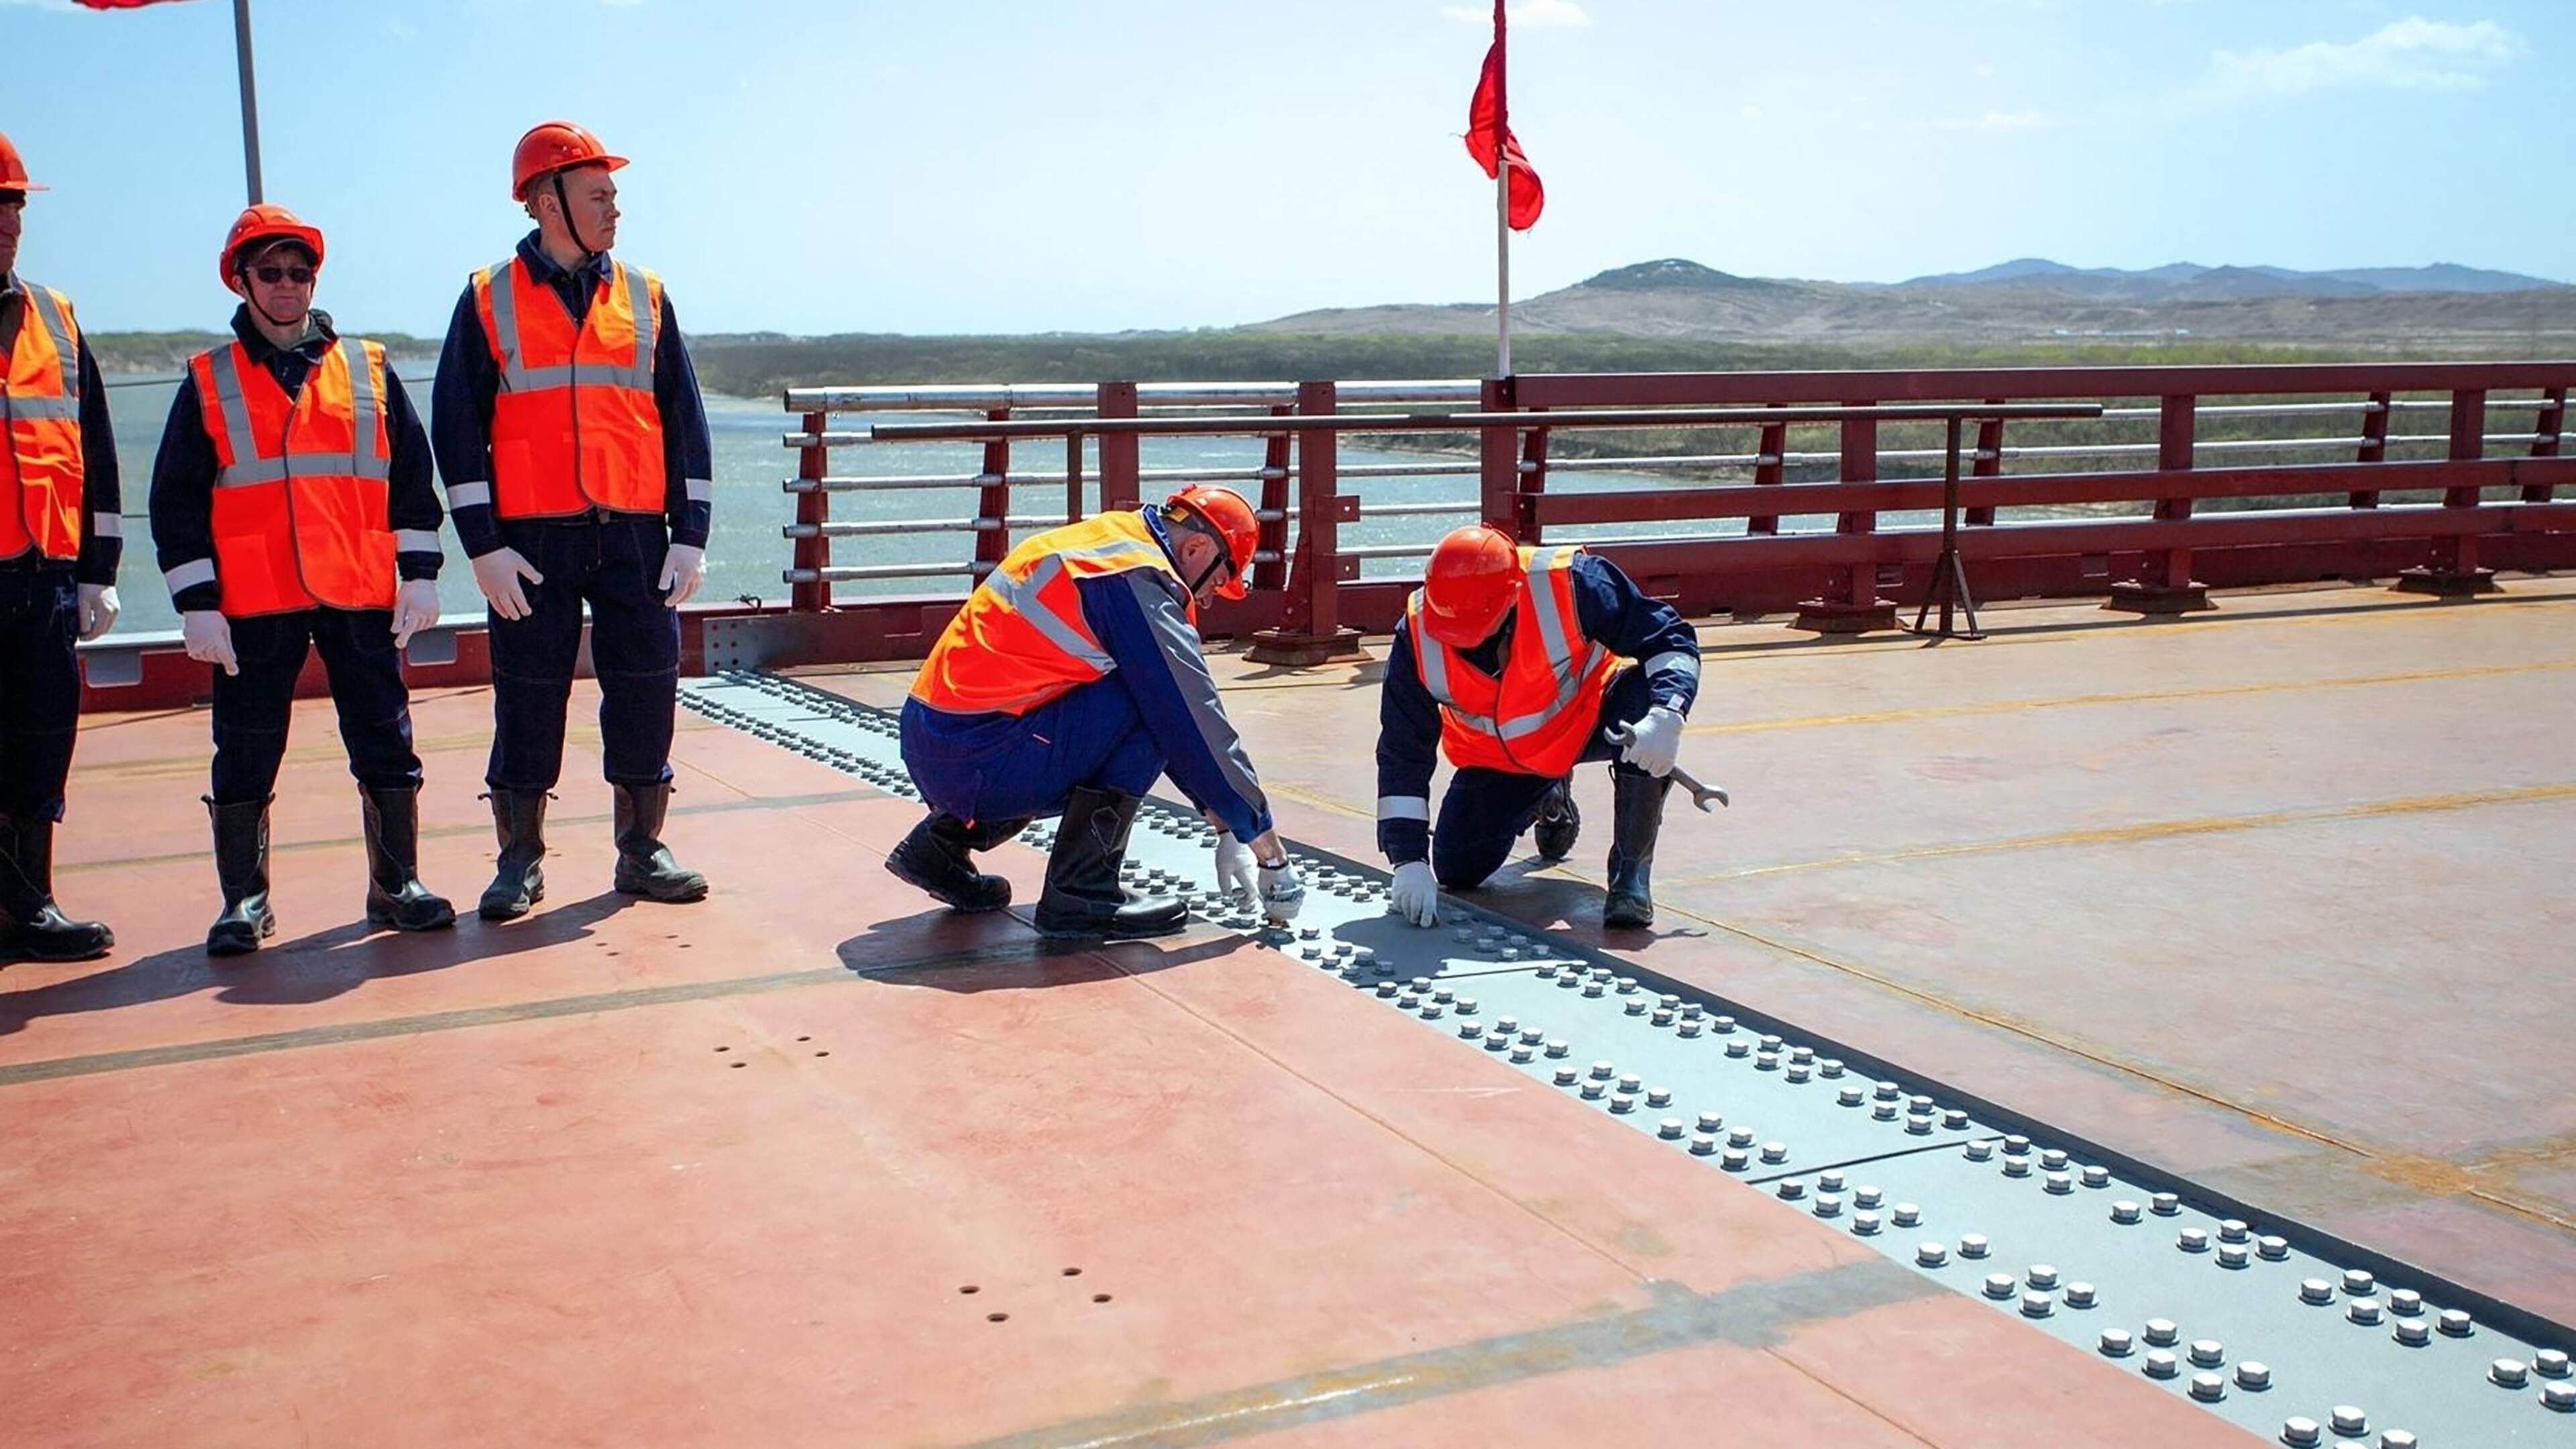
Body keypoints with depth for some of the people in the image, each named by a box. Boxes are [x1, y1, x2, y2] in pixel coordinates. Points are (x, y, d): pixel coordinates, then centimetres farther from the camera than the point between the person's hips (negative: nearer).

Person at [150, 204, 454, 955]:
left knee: (387, 746, 4)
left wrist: (419, 575, 3)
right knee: (245, 761, 3)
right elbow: (177, 500, 4)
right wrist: (196, 603, -4)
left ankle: (396, 885, 16)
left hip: (364, 597, 1)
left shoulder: (369, 370, 10)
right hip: (254, 606, -1)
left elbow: (413, 478, 10)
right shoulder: (209, 382, 7)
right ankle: (244, 902, 15)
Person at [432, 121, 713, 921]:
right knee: (528, 700, 3)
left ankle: (642, 851, 16)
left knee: (646, 690, 3)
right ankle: (520, 861, 15)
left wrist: (690, 534, 2)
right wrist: (484, 546, -7)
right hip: (533, 541, -2)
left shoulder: (644, 298, 11)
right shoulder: (487, 301, 4)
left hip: (635, 535, 2)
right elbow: (457, 428, 1)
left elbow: (684, 420, 10)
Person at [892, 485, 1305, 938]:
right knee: (1152, 704, -11)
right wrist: (1268, 848, -4)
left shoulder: (1108, 540, 17)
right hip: (977, 759, -10)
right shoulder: (1139, 578, -12)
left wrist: (1223, 822, 20)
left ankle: (944, 839, 21)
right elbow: (1197, 719, -12)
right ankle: (1080, 893, -7)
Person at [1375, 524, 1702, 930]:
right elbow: (1402, 756, -19)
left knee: (1646, 701, -35)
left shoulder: (1569, 584, -34)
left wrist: (1666, 718, -43)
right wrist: (1409, 860, -25)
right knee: (1456, 871, -1)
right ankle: (1550, 801, 31)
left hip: (1588, 718, -3)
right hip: (1496, 756, 3)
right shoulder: (1417, 636, -26)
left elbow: (1670, 637, -25)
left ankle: (1631, 871, -19)